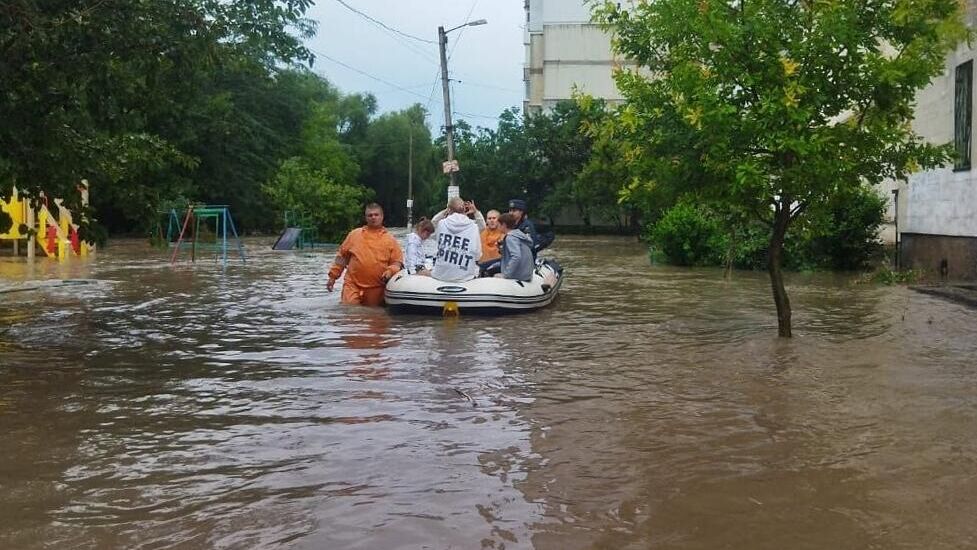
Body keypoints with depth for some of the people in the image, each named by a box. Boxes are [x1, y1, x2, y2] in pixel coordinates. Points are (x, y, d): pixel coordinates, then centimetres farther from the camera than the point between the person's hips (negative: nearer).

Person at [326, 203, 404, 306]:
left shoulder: (390, 240, 8)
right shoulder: (354, 234, 11)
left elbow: (397, 262, 6)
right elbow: (342, 255, 15)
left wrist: (390, 271, -15)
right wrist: (333, 276, 11)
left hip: (377, 290, 0)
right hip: (353, 286, 0)